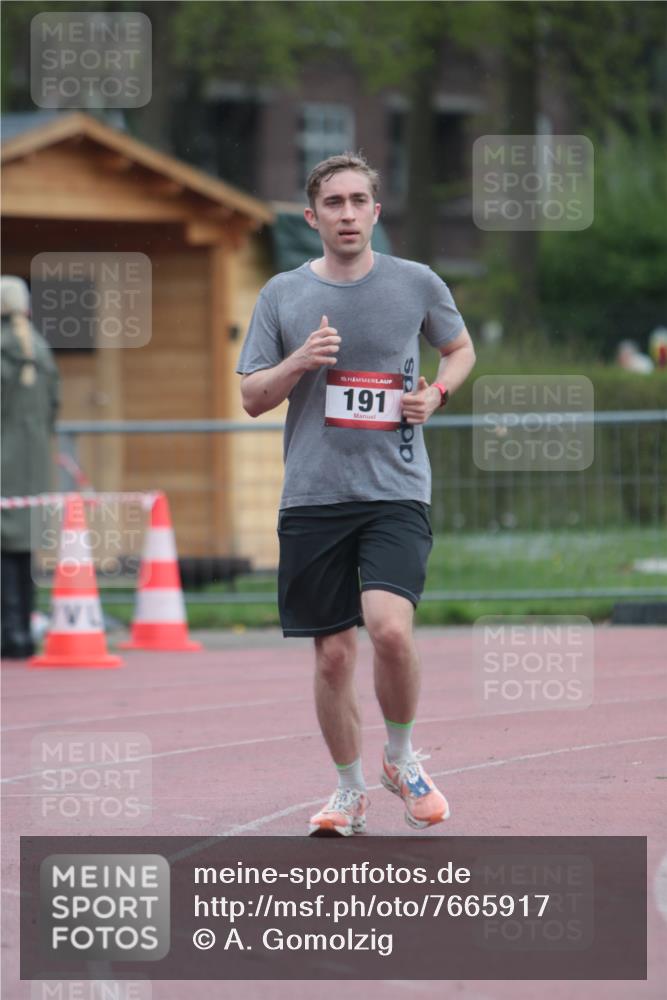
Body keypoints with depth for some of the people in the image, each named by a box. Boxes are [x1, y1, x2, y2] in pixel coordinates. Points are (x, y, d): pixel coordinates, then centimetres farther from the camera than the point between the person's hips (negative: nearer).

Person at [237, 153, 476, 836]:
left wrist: (437, 392, 0)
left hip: (396, 491, -2)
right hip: (313, 496, 2)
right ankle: (350, 792, 21)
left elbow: (462, 348, 20)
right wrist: (300, 361, -11)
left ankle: (402, 756, 4)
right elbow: (251, 398, 7)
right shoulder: (283, 295, 5)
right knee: (333, 653, 3)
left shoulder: (417, 284, 3)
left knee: (390, 629, -21)